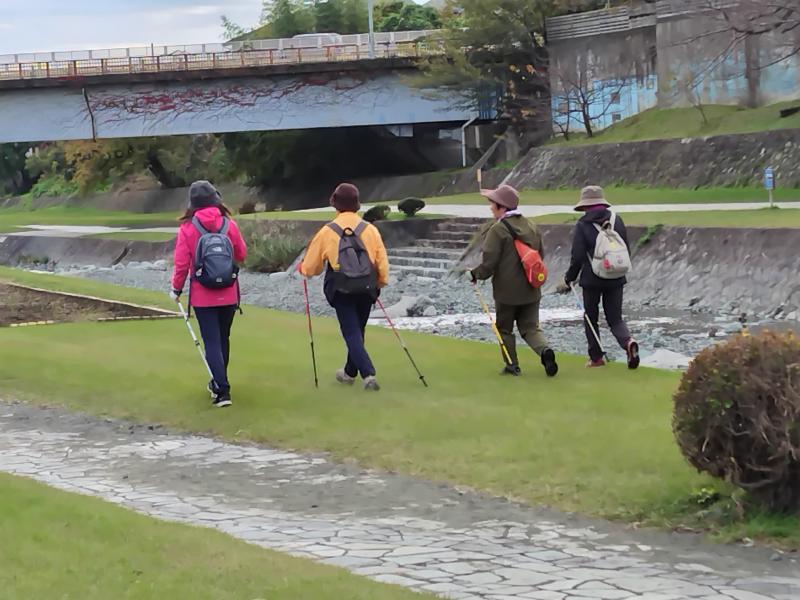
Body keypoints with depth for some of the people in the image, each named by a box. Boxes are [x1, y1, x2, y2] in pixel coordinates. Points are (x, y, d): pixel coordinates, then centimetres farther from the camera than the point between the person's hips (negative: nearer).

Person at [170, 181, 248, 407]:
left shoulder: (187, 228, -11)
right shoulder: (229, 224, -6)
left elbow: (182, 263, -8)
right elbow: (242, 254, 3)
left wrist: (176, 288, 6)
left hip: (203, 296, -2)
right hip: (229, 294, 2)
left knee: (212, 342, 0)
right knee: (223, 339, 18)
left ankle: (222, 390, -11)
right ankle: (219, 382, 33)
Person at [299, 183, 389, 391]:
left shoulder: (327, 232, -8)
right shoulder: (370, 229, -4)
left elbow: (311, 266, 2)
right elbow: (382, 261, -1)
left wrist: (302, 268, 25)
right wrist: (381, 283, 16)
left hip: (341, 290, -3)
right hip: (367, 289, 3)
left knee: (351, 333, 1)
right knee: (357, 330, 20)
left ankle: (368, 373, -16)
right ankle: (350, 372, 34)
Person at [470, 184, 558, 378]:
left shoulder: (498, 229, -15)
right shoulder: (531, 227, 7)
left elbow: (489, 262, -17)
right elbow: (540, 255, 16)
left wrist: (475, 275, 0)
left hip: (506, 290, -6)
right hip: (531, 289, 6)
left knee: (505, 329, 12)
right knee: (531, 327, 9)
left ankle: (512, 365, 14)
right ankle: (545, 349, -18)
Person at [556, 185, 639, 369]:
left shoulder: (583, 225, -9)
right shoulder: (617, 220, 3)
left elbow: (577, 257, -11)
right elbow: (627, 250, 8)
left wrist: (569, 280, 1)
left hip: (592, 279, -3)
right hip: (615, 279, 3)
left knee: (591, 318, 13)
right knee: (615, 319, 9)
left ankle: (596, 357, 14)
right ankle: (628, 342, -19)